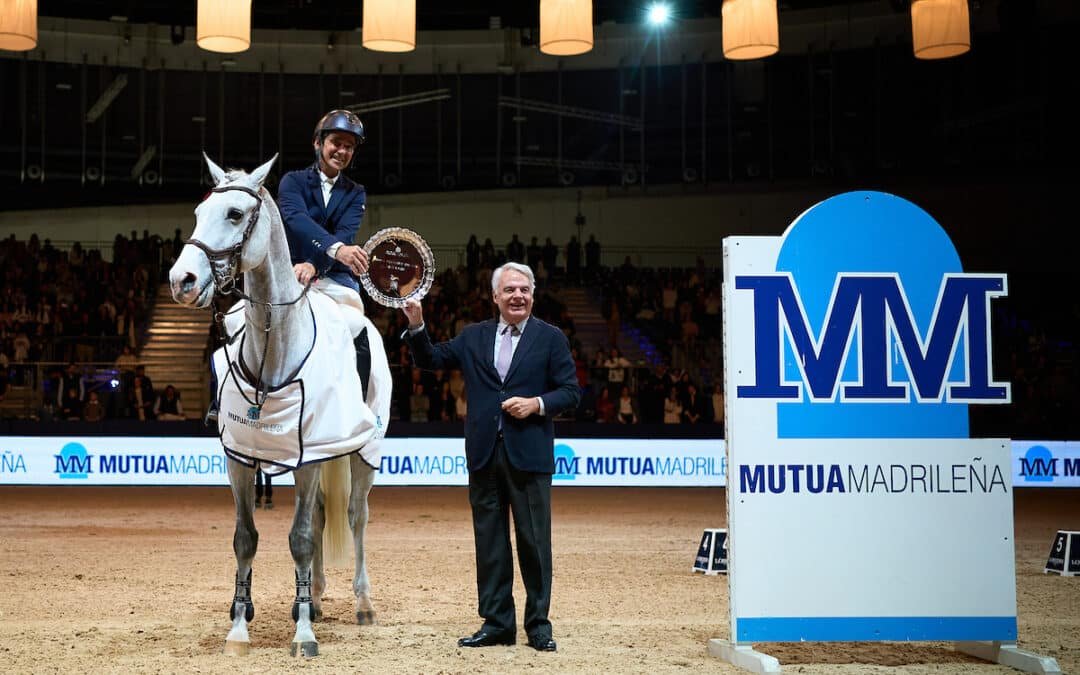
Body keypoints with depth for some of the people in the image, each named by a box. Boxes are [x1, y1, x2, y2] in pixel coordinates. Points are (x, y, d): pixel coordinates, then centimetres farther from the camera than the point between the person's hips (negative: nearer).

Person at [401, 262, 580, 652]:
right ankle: (496, 623, 13)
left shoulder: (550, 338, 4)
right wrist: (416, 326, -1)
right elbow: (429, 360, 14)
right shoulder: (473, 337, 12)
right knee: (489, 542, 7)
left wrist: (537, 404, -15)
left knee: (534, 541, 1)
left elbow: (571, 392, 2)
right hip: (484, 454, 3)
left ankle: (538, 623, 10)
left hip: (529, 455, -3)